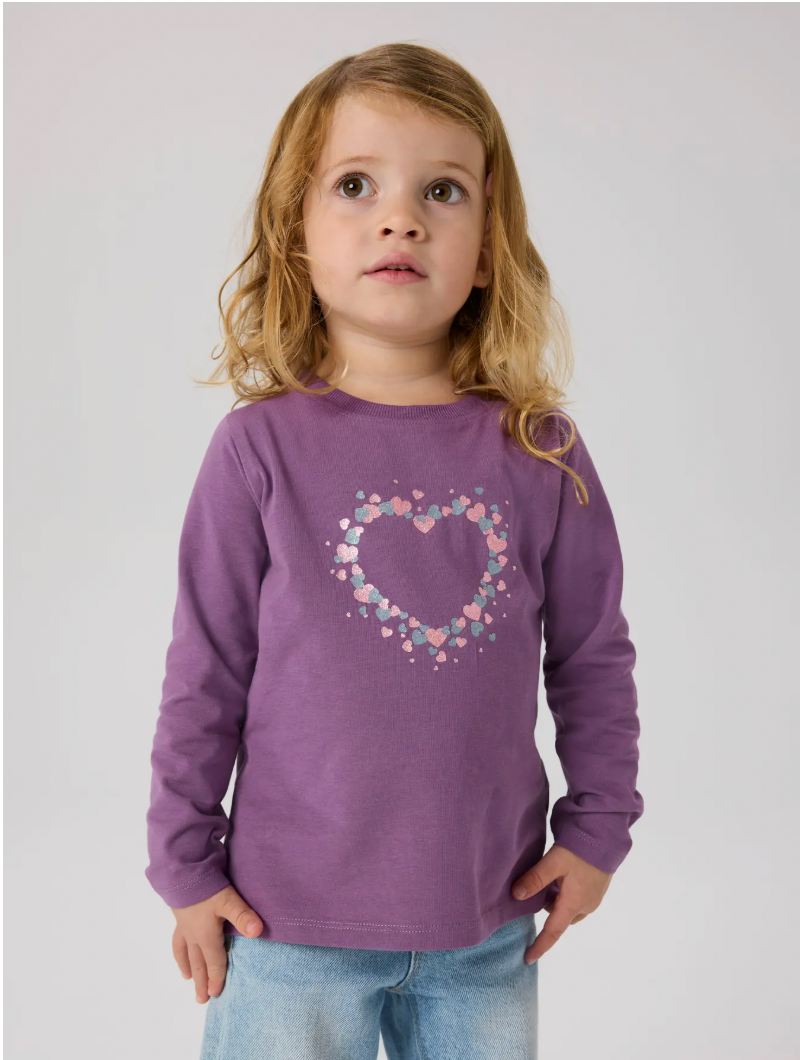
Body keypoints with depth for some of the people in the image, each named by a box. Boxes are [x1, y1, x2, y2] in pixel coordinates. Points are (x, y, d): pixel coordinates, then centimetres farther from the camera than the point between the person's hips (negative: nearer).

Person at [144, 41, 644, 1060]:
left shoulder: (541, 453, -4)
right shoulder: (262, 447, -10)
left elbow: (594, 658, 6)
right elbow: (205, 672, -4)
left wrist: (597, 829, 5)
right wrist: (186, 865, 0)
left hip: (487, 931, 3)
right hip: (289, 922, -2)